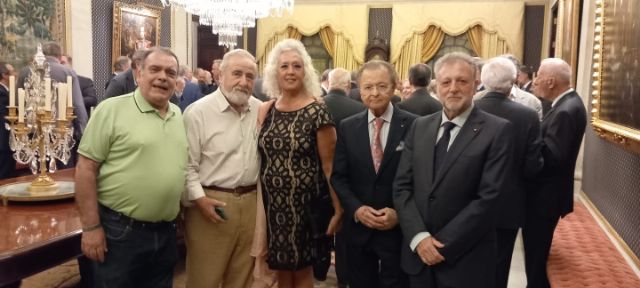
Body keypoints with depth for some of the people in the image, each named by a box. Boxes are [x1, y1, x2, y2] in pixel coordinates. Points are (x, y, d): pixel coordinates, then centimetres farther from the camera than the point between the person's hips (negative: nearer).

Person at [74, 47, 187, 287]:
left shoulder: (178, 115, 9)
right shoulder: (112, 109, -8)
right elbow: (86, 169, -10)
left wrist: (178, 214, 12)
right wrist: (91, 227, -13)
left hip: (166, 233, 6)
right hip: (119, 232, -5)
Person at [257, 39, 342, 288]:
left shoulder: (317, 112, -10)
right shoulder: (265, 110, 4)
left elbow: (329, 165, -9)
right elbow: (259, 158, 12)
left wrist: (338, 209, -10)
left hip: (304, 203, -4)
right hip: (272, 203, 4)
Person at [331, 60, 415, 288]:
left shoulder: (413, 125, -7)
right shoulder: (347, 127, 3)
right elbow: (338, 176, 2)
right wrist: (357, 209, -12)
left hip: (398, 228, -2)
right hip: (358, 228, 3)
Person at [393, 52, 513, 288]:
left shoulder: (497, 130, -8)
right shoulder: (419, 127, 6)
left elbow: (488, 197, -14)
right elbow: (402, 186, 2)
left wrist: (443, 245, -14)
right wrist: (419, 237, -11)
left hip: (466, 261, -3)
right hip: (418, 254, 4)